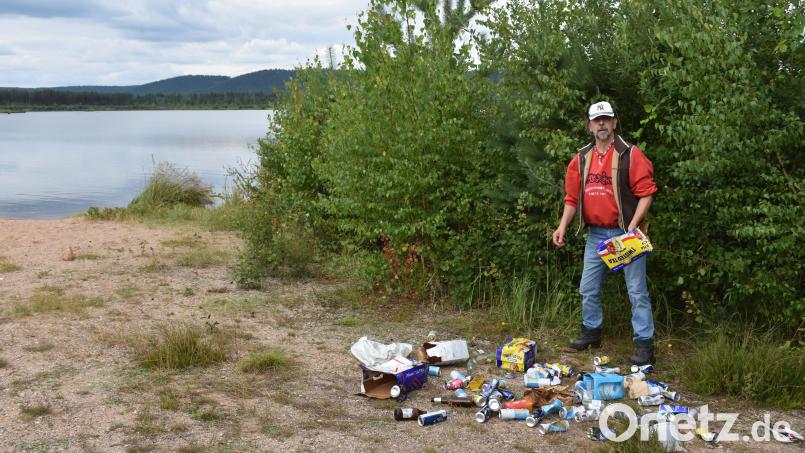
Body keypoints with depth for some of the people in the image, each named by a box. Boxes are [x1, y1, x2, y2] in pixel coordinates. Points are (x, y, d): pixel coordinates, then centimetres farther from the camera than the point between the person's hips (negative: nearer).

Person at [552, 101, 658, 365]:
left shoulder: (630, 155, -7)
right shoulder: (581, 159, 9)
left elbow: (646, 193, -10)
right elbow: (572, 198, 13)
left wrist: (633, 225, -20)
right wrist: (563, 226, 1)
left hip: (624, 234, -5)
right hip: (596, 234, 6)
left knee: (637, 291, -2)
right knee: (588, 289, 13)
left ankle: (644, 344, 3)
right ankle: (591, 334, 30)